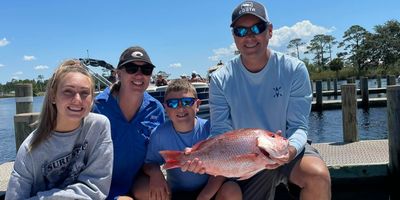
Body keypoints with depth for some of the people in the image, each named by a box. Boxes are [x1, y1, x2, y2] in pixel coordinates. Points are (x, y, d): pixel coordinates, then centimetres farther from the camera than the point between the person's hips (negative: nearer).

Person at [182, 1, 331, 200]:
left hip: (289, 149, -1)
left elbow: (298, 126, -15)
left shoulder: (294, 69, -13)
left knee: (318, 176, -30)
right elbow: (220, 132, -13)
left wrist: (290, 149, -38)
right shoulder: (221, 79, -10)